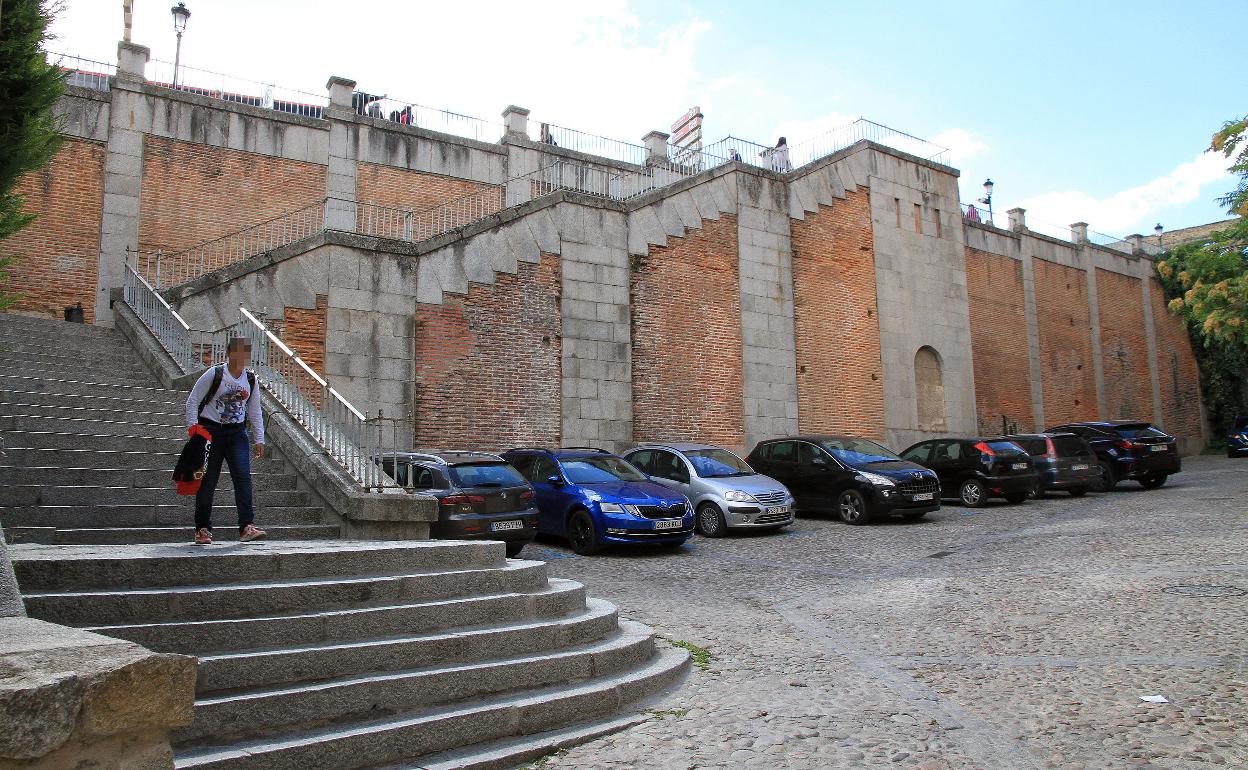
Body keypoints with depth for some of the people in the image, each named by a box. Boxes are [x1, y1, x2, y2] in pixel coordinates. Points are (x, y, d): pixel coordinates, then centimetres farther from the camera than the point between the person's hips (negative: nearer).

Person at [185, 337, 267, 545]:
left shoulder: (251, 379, 5)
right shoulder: (214, 374, -8)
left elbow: (254, 410, 12)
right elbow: (192, 401, -2)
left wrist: (259, 439, 8)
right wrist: (192, 427, -12)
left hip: (237, 433, 3)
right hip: (210, 431, -3)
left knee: (243, 476, -12)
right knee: (208, 480, 1)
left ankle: (247, 527, -14)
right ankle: (202, 529, 14)